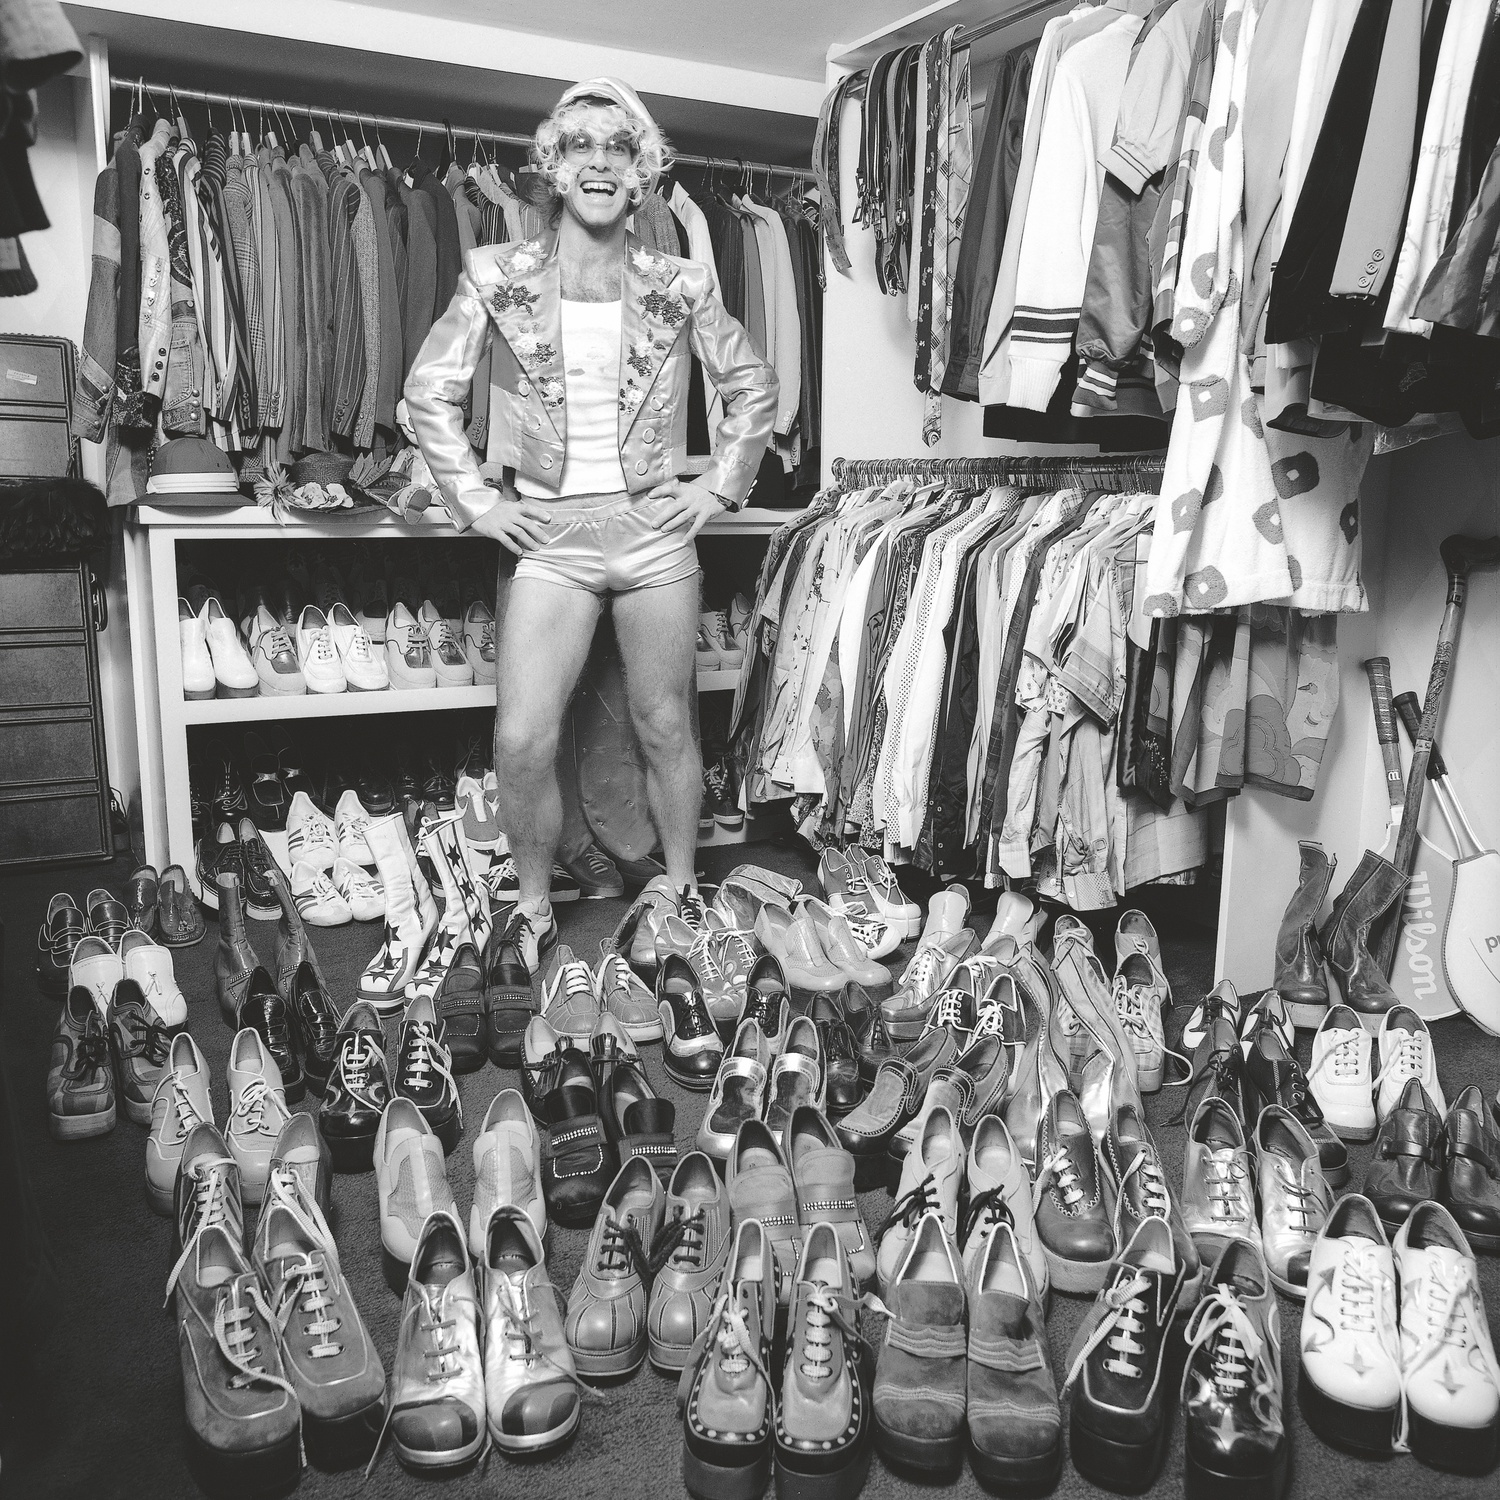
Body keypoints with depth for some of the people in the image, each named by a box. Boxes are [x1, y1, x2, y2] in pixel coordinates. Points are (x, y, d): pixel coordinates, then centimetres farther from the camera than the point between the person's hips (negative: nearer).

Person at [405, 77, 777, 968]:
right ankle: (535, 909, 15)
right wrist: (477, 500, -1)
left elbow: (754, 385, 13)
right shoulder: (499, 278, 1)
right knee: (522, 744, -8)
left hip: (656, 529, 1)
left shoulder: (680, 285, 3)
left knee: (666, 728, 9)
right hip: (550, 535, 0)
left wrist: (722, 484, 4)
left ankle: (678, 888, 30)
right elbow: (430, 392, 5)